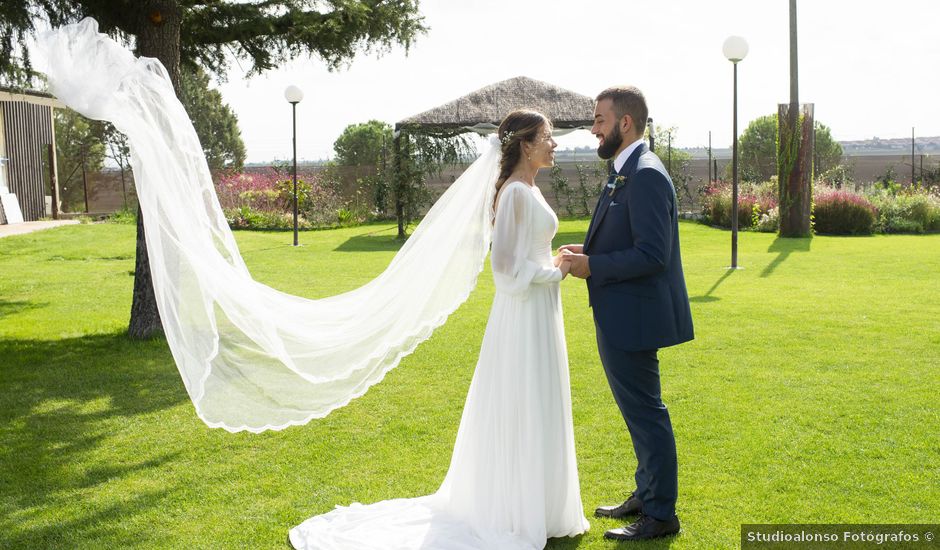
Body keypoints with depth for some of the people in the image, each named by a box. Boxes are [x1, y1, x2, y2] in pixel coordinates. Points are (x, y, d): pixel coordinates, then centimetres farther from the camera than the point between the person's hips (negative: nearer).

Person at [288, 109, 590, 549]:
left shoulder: (528, 188, 13)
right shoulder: (516, 192, -18)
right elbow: (506, 264, -23)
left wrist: (555, 264, 10)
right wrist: (554, 272, -13)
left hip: (537, 313, 10)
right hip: (524, 316, -10)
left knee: (536, 411, 17)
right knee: (521, 413, 0)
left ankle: (537, 505, 29)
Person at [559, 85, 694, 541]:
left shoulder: (645, 174, -19)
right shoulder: (625, 172, 12)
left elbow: (651, 254, -25)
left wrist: (592, 267, -18)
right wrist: (588, 252, 4)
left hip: (633, 318, -10)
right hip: (621, 318, 10)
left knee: (646, 414, 1)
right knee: (640, 412, 21)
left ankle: (660, 515, 13)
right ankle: (646, 494, 36)